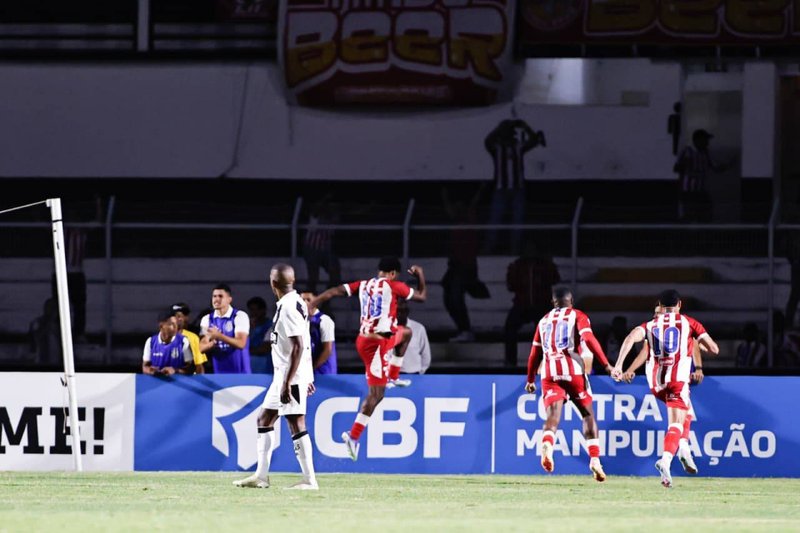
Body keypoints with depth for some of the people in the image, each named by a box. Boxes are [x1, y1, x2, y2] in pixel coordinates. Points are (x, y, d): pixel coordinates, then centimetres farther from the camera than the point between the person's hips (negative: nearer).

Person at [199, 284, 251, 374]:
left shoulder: (240, 316, -5)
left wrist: (220, 336, -26)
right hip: (218, 372, 3)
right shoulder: (206, 320, 8)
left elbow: (241, 343, -15)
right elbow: (202, 348, 2)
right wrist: (213, 343, -20)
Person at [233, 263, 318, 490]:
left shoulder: (289, 307, -17)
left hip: (291, 377, -10)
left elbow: (299, 347, -22)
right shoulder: (296, 303, 12)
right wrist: (307, 378, 23)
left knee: (296, 424, -8)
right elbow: (303, 345, 18)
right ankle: (261, 475, 16)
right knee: (264, 419, 14)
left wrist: (288, 382, -23)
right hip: (282, 375, 10)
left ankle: (310, 479, -6)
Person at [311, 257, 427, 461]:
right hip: (378, 342, -8)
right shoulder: (393, 286, -6)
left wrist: (312, 305, 4)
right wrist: (420, 275, 23)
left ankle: (393, 378, 40)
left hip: (363, 338, 8)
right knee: (376, 393, -7)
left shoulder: (363, 285, 10)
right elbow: (422, 296, 6)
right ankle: (354, 436, -15)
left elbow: (335, 291, 2)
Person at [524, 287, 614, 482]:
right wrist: (606, 365, -11)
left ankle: (547, 445, -42)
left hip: (549, 374, 2)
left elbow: (535, 353, 24)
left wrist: (531, 379, 34)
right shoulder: (577, 316, 9)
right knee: (588, 415, 12)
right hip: (573, 371, -2)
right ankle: (594, 459, 3)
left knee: (553, 416, -10)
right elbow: (589, 339, -8)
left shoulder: (544, 321, 21)